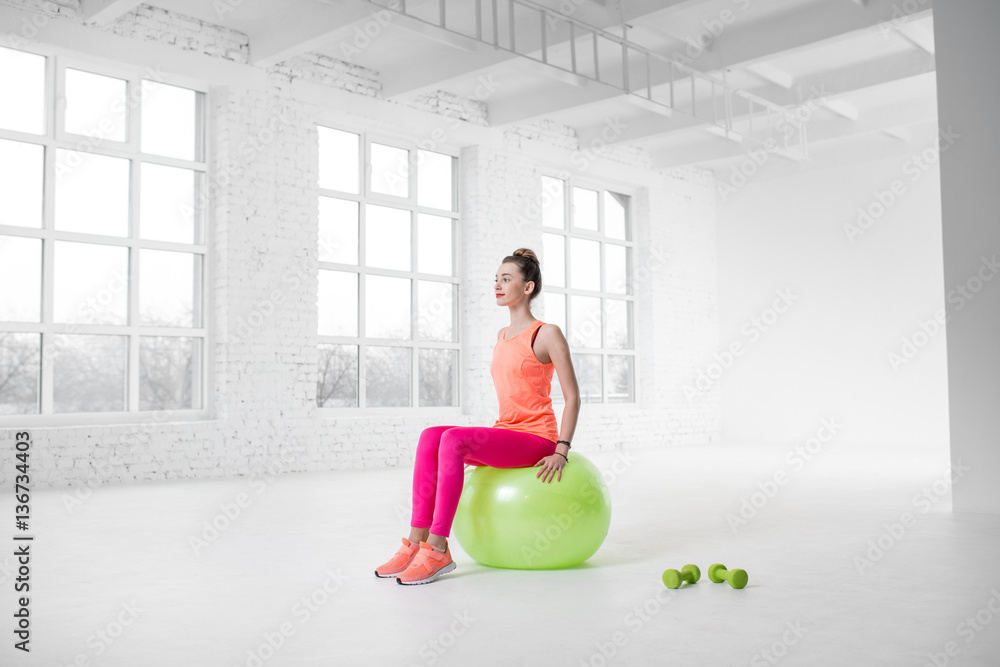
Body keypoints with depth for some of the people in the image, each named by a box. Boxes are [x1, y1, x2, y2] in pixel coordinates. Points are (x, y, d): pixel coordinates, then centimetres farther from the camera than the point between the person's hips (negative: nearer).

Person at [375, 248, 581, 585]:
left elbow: (572, 397, -7)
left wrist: (561, 451, -15)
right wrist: (499, 436, 16)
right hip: (506, 434, 7)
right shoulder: (502, 335, 18)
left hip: (537, 439, -7)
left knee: (453, 440, -29)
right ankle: (416, 542, -21)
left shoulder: (547, 334, -6)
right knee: (430, 436, -17)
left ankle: (438, 551, -27)